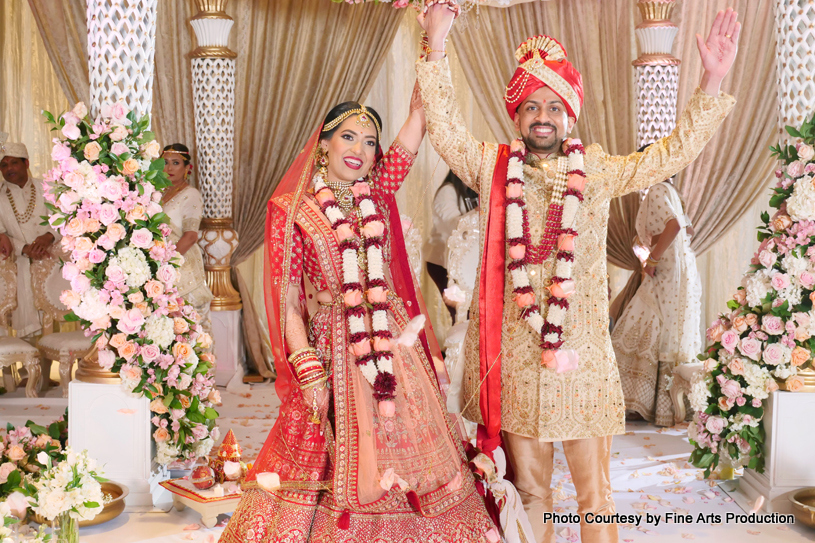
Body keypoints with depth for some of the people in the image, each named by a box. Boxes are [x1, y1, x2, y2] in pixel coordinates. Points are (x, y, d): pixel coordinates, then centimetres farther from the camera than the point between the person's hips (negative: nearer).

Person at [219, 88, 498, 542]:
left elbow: (420, 115, 6)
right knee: (338, 467, 3)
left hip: (392, 345, 4)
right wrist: (309, 372, -13)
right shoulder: (291, 208, -1)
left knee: (403, 450, 9)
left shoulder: (377, 194, 10)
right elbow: (287, 300, -5)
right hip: (331, 350, -4)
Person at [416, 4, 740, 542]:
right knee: (529, 488, 14)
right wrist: (437, 46, -9)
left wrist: (712, 82, -7)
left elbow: (671, 154, 1)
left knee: (595, 491, 9)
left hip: (582, 355, 0)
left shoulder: (597, 172, 3)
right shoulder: (494, 168, 4)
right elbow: (445, 129, -2)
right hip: (515, 356, 0)